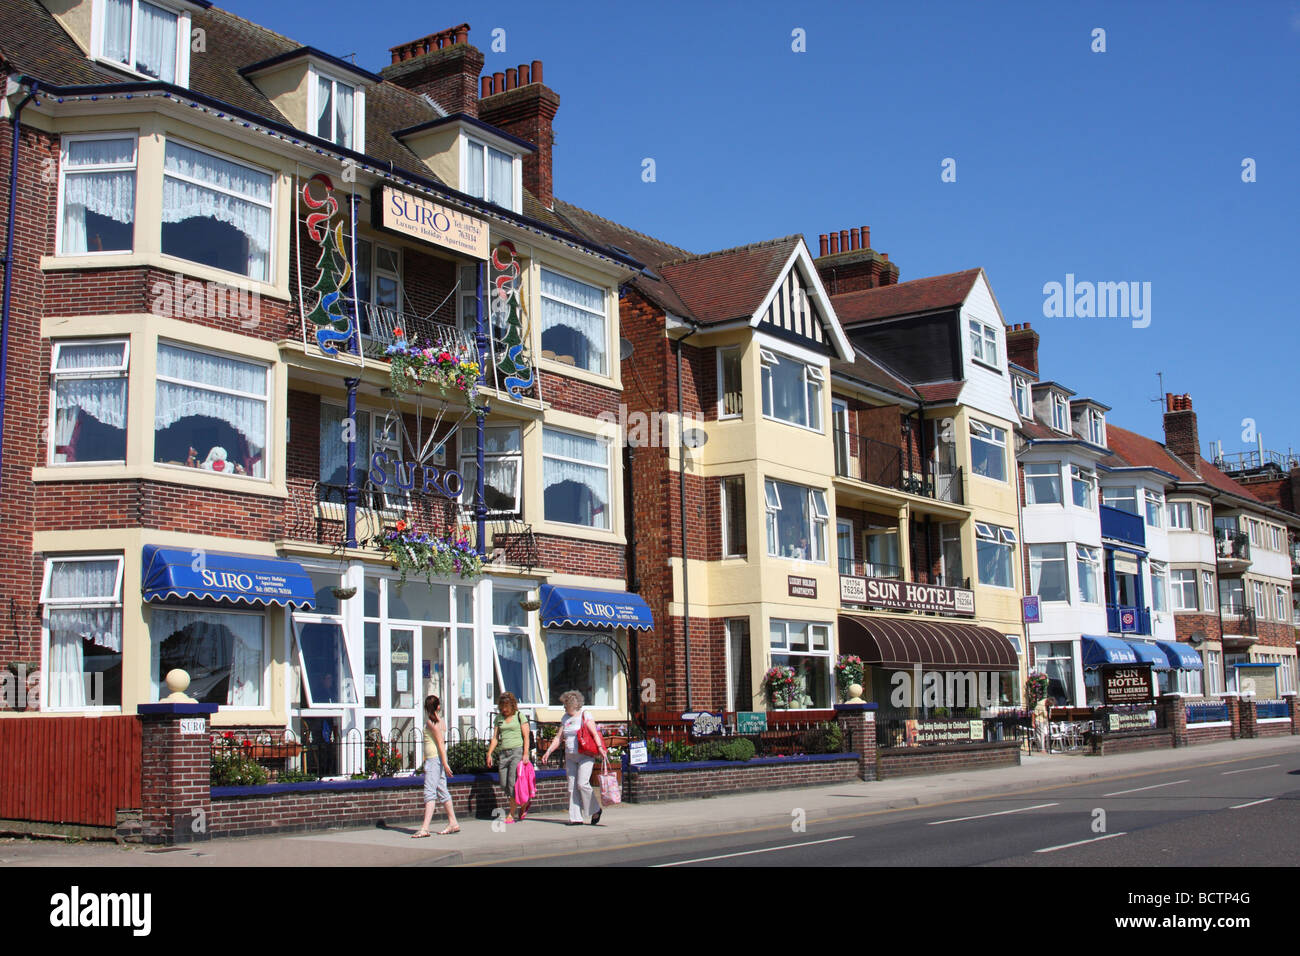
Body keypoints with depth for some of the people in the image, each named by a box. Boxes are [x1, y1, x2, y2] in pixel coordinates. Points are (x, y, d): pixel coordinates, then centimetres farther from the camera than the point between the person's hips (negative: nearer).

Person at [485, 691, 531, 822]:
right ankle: (523, 804, 20)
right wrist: (489, 753, 6)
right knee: (504, 785, 1)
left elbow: (526, 736, -3)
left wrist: (525, 754, -12)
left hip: (517, 751, -5)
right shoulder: (499, 718, 14)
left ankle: (512, 814, -6)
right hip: (504, 753, 5)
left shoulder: (519, 716, 1)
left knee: (513, 783, -12)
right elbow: (495, 737, 15)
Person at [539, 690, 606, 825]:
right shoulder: (565, 718, 15)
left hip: (585, 755, -6)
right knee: (572, 787, 1)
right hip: (570, 757, 6)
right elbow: (558, 738, 15)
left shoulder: (585, 716, -3)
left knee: (582, 783, -17)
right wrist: (548, 752, 7)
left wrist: (600, 748, -25)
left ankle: (595, 810, 2)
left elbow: (595, 733, -11)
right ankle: (575, 818, 2)